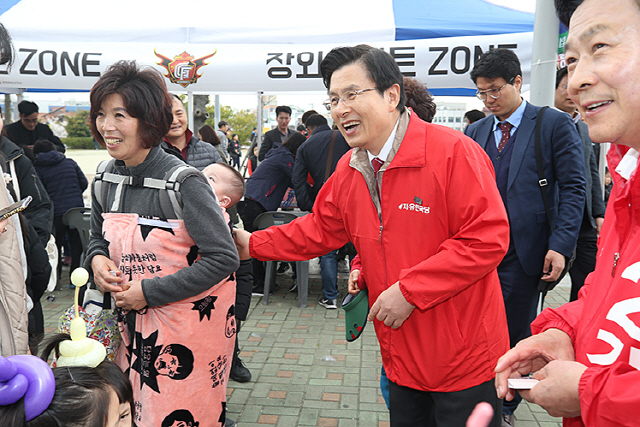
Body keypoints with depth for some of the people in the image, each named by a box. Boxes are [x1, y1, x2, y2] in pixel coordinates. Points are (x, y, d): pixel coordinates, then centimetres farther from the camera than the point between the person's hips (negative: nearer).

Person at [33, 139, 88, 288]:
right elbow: (84, 183, 9)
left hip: (55, 213, -1)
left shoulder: (37, 169, 3)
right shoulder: (70, 163, 9)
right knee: (77, 244, 9)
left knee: (55, 246, 12)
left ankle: (54, 280, 17)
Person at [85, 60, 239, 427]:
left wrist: (148, 292, -19)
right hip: (133, 326, 6)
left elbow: (223, 259, -20)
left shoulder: (184, 182, -20)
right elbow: (98, 238, 19)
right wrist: (97, 259, -6)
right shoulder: (105, 180, 1)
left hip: (187, 327, -6)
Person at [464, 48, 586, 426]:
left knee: (515, 337, 9)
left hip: (524, 253, -3)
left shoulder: (555, 124, -3)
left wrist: (561, 245, -15)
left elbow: (573, 189, -6)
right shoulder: (475, 132, 10)